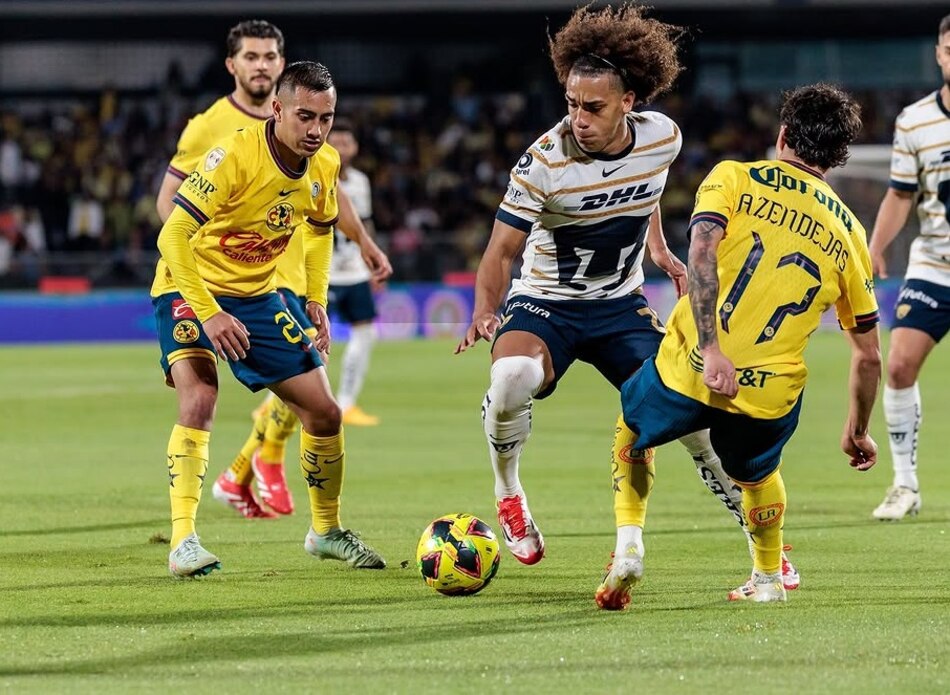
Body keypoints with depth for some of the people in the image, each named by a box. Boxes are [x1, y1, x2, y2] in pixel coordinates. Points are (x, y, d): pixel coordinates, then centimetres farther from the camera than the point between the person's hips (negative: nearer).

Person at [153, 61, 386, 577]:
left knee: (324, 412, 5)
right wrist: (209, 314, -34)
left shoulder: (324, 166, -6)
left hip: (256, 295, 6)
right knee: (199, 399, -29)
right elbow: (172, 237, -29)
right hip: (190, 289, -6)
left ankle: (326, 530, 27)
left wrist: (317, 300, 6)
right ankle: (184, 541, -28)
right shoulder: (234, 156, -27)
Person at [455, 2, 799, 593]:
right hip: (543, 304, -3)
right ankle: (508, 495, -8)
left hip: (621, 305, 3)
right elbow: (503, 250, -20)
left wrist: (658, 248, 9)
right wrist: (485, 312, -36)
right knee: (512, 378, -36)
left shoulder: (662, 137, -11)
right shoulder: (544, 162, -24)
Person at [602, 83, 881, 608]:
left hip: (689, 371, -2)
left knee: (634, 427, 30)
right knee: (757, 472, 35)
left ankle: (628, 549, 18)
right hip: (771, 394, 2)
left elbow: (702, 249, -14)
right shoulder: (848, 233, 14)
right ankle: (768, 579, 42)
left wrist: (711, 349, -19)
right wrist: (858, 432, 31)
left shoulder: (734, 178, 6)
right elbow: (868, 355, 18)